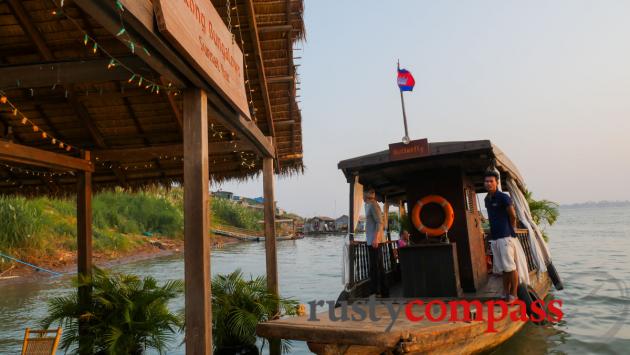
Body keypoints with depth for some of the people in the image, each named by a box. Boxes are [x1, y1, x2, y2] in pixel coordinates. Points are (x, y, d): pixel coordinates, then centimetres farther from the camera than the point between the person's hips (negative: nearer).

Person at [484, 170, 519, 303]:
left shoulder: (503, 197, -10)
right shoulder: (487, 200, 13)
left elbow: (513, 216, -5)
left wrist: (511, 230, 5)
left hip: (506, 237, -7)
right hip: (494, 238, 7)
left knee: (510, 267, -3)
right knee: (502, 268, 12)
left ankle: (513, 294, 5)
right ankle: (505, 294, 19)